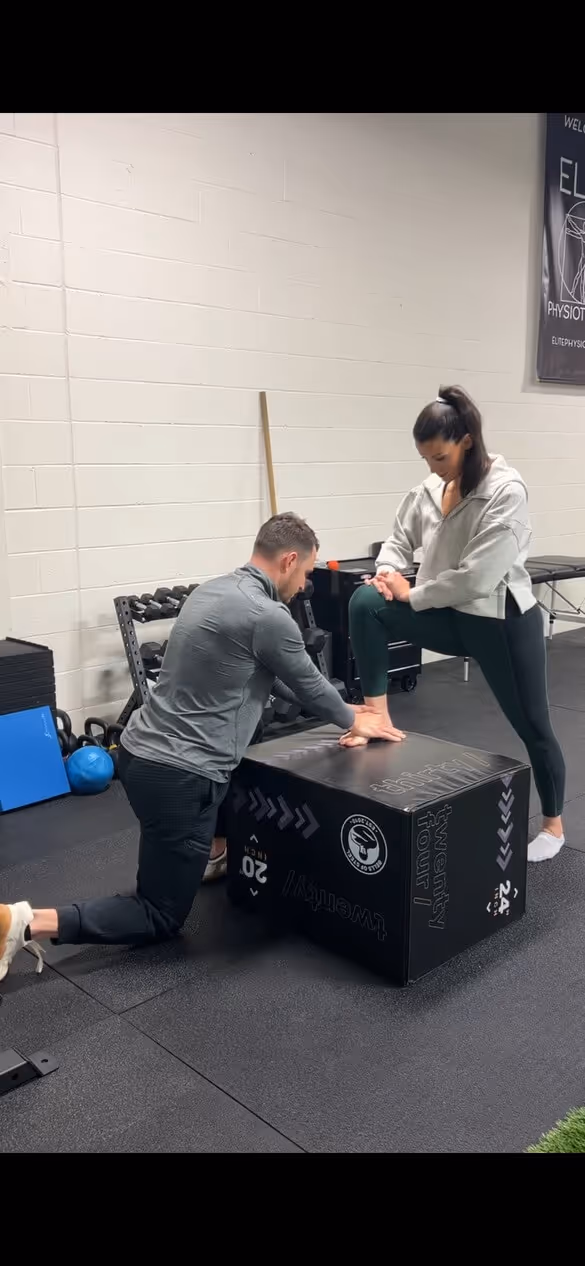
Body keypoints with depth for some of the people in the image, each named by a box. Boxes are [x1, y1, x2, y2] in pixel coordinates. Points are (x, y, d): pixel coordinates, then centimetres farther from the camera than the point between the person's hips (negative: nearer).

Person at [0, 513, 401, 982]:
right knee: (161, 918, 6)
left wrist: (340, 708, 31)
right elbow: (309, 684, 1)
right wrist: (353, 721, 22)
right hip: (177, 773, -9)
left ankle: (210, 852, 39)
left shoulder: (212, 590, 12)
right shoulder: (268, 618, -16)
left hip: (142, 750, 9)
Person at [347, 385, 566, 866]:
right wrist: (389, 570, -12)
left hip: (503, 621, -5)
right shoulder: (431, 489, -1)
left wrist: (411, 595, -18)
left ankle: (553, 825, 35)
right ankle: (378, 715, -11)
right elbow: (401, 539, 10)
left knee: (532, 725, 10)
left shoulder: (507, 491, -20)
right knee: (365, 604, -19)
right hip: (453, 618, 5)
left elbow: (476, 577, -26)